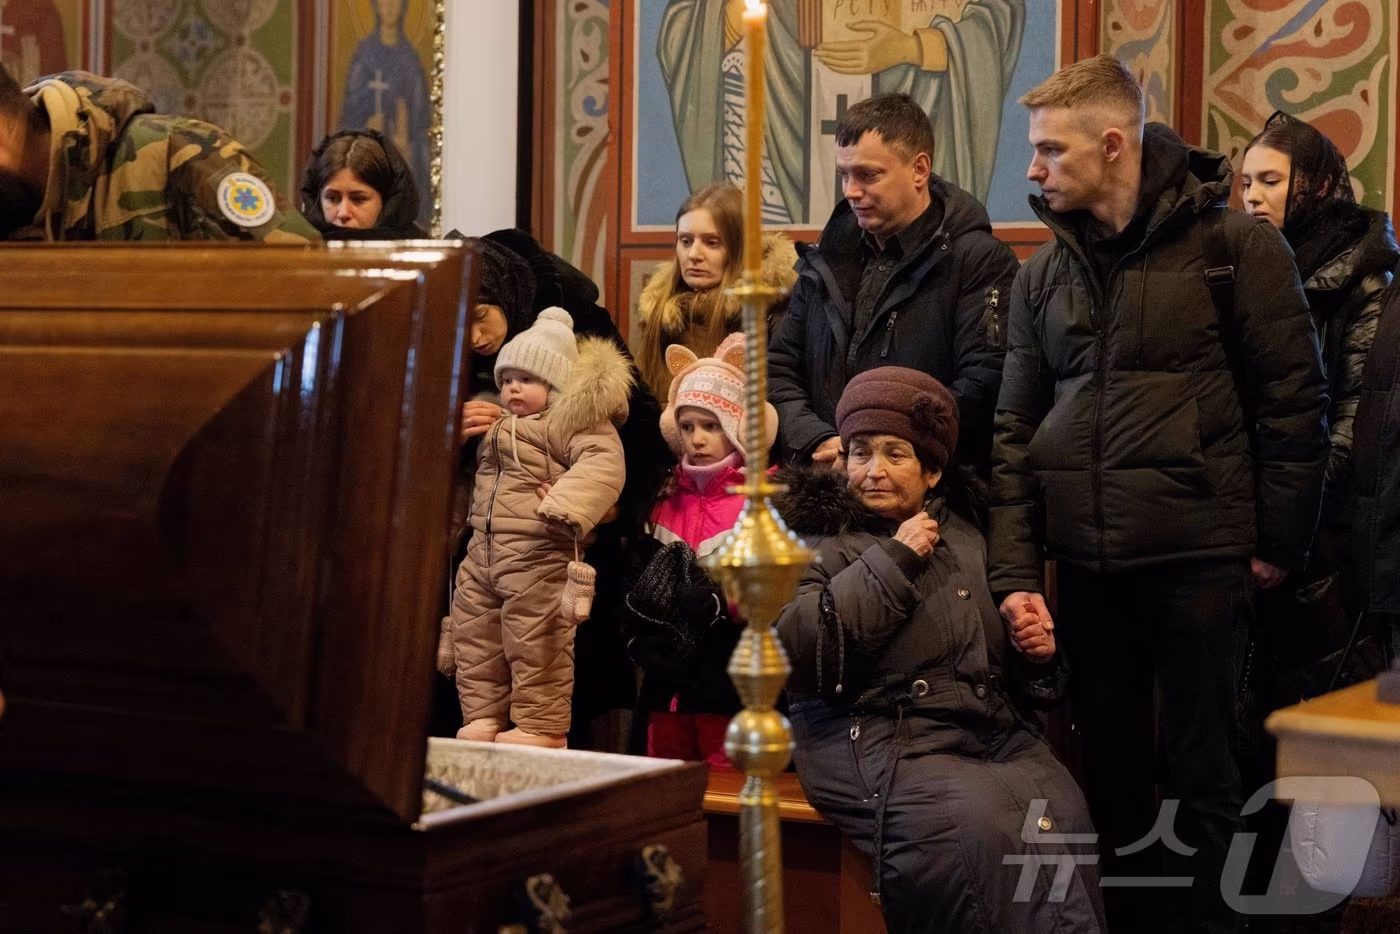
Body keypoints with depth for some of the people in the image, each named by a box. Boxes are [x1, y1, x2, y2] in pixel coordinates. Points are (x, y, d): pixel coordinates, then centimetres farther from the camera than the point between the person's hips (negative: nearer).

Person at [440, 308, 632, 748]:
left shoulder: (573, 422, -6)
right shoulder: (497, 427, 22)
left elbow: (603, 464, -23)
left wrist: (566, 503, -34)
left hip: (539, 554, -9)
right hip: (484, 549, 9)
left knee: (535, 643, -6)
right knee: (472, 632, 12)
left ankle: (542, 726, 2)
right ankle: (482, 717, 22)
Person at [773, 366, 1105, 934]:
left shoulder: (964, 534, 23)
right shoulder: (820, 536, 7)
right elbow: (794, 647, -13)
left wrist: (1035, 655, 9)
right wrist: (891, 561, -10)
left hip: (993, 730, 5)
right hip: (880, 737, -5)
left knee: (1061, 813, -24)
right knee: (975, 823, -31)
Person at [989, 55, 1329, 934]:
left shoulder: (1235, 243, -6)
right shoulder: (1043, 274, 8)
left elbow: (1294, 400, -5)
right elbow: (1017, 429, 6)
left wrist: (1280, 543, -6)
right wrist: (1016, 570, -2)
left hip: (1200, 556, -4)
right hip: (1086, 562, 4)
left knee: (1203, 770, 5)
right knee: (1111, 766, 12)